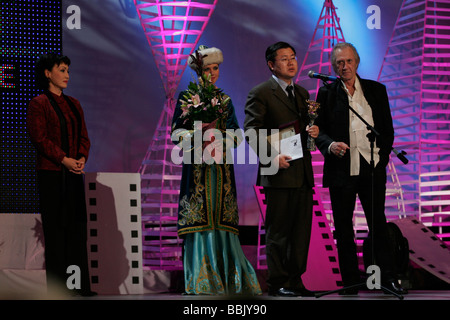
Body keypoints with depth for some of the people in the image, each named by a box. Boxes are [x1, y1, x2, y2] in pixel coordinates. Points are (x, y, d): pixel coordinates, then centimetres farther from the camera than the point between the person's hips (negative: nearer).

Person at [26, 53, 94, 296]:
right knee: (55, 228, -4)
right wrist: (64, 160, -17)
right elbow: (39, 138, -12)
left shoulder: (73, 104, 17)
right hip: (51, 174, -6)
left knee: (77, 226, 5)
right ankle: (57, 286, 0)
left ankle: (80, 286, 9)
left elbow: (84, 136, 15)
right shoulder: (39, 103, -3)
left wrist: (82, 159, -4)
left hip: (74, 174, 7)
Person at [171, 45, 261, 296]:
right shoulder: (187, 97, 6)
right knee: (199, 218, -7)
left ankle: (228, 280, 2)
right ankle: (201, 282, -5)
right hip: (197, 167, -3)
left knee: (222, 219, 0)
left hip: (222, 168, 3)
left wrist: (220, 134, -11)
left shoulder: (225, 100, 16)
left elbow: (236, 134, 11)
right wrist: (201, 131, -16)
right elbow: (176, 131, 0)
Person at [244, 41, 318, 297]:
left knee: (302, 230, 8)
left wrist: (312, 131, 2)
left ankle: (295, 280, 15)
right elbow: (252, 131, -10)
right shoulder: (260, 93, -4)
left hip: (303, 173, 7)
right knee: (278, 231, -2)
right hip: (279, 172, -7)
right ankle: (278, 283, 5)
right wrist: (272, 156, -21)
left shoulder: (302, 93, 18)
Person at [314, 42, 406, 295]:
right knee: (343, 227, 3)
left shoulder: (376, 90, 11)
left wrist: (382, 157, 3)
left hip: (372, 168, 0)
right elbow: (319, 129, 5)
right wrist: (330, 145, -15)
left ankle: (388, 277, 7)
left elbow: (387, 128, 13)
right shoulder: (327, 93, 7)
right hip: (341, 168, 0)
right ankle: (351, 280, 10)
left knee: (378, 222, 1)